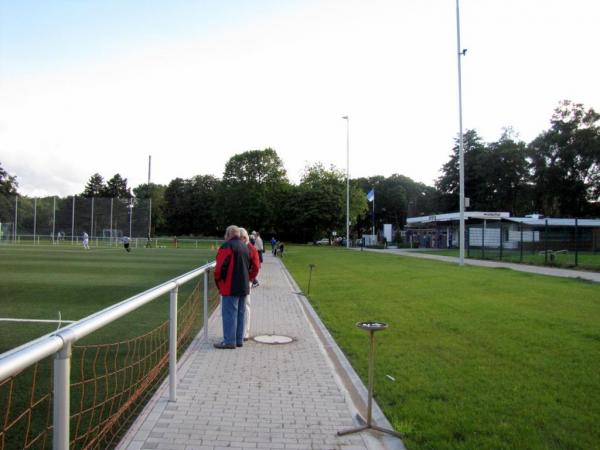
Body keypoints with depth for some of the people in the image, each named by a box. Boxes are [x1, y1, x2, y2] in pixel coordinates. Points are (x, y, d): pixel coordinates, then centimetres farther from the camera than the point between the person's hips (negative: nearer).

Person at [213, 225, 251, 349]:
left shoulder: (227, 246, -12)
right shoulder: (245, 247, 15)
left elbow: (221, 266, -17)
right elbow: (251, 266, 20)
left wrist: (218, 280, -3)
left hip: (230, 287, -8)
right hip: (244, 286, 8)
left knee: (229, 313, -3)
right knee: (240, 313, 13)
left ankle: (229, 341, -1)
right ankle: (239, 340, 19)